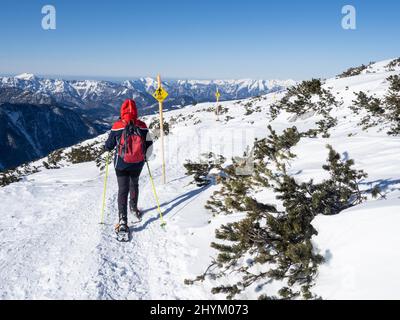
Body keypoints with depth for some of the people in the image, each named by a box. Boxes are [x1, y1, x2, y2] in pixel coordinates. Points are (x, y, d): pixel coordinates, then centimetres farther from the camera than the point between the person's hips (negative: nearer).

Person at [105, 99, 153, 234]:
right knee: (134, 185, 26)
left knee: (123, 189, 1)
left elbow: (108, 146, -3)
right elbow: (149, 146, 1)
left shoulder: (117, 126, -12)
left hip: (121, 163, -2)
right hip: (137, 164, 2)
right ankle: (133, 207, 46)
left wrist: (108, 146, 21)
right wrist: (145, 157, 19)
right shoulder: (142, 126, -7)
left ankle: (123, 219, -10)